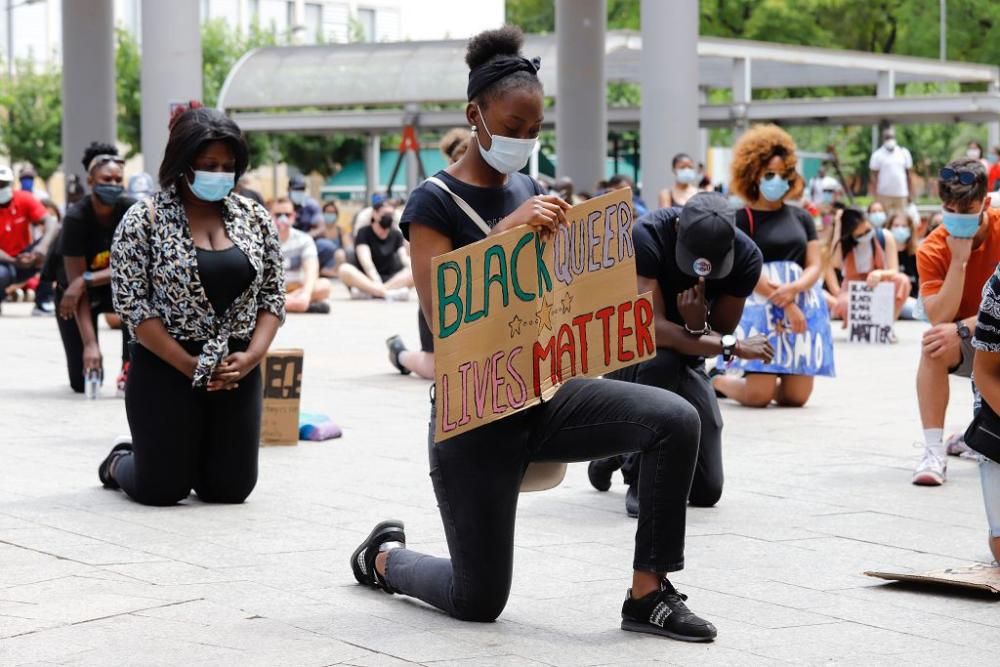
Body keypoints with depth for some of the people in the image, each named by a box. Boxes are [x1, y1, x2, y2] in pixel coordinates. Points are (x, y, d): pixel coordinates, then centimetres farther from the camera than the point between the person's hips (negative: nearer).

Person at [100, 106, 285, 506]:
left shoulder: (255, 218, 5)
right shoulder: (144, 221, -7)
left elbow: (273, 295, 7)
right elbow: (132, 305, -11)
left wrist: (251, 356, -10)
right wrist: (191, 366, -15)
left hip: (237, 371, 4)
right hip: (166, 370, -4)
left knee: (230, 489, 4)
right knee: (162, 490, -1)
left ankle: (190, 457, 38)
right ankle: (119, 463, 34)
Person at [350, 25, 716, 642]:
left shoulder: (530, 190, 9)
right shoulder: (434, 202, -10)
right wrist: (507, 229, -28)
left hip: (544, 394, 5)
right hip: (475, 416, -5)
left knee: (677, 420, -21)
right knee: (479, 602, 2)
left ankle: (648, 596, -10)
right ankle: (385, 557, 35)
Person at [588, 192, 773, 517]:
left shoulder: (747, 257, -17)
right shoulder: (645, 236, -30)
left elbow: (718, 337, -12)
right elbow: (652, 329, -35)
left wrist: (698, 326, -35)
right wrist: (733, 346, -35)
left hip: (686, 362, 4)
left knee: (707, 490, -1)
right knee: (661, 357, -41)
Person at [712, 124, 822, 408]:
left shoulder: (801, 218, 14)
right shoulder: (742, 219, -1)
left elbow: (815, 265, 7)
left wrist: (794, 289, -16)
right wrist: (786, 306, -17)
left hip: (801, 307, 5)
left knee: (796, 397, -1)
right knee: (758, 396, -12)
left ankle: (758, 380, 30)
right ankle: (715, 380, 20)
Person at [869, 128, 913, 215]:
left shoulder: (904, 153, 6)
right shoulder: (877, 155, -1)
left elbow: (909, 174, 10)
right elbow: (874, 176, -1)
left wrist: (911, 193, 6)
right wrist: (875, 196, -7)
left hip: (901, 194, 2)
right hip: (884, 194, -2)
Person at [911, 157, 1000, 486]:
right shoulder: (933, 249, -13)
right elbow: (938, 319, -23)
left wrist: (963, 329, -35)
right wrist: (959, 259, -29)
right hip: (962, 345, 0)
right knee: (933, 346, -31)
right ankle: (934, 452, -29)